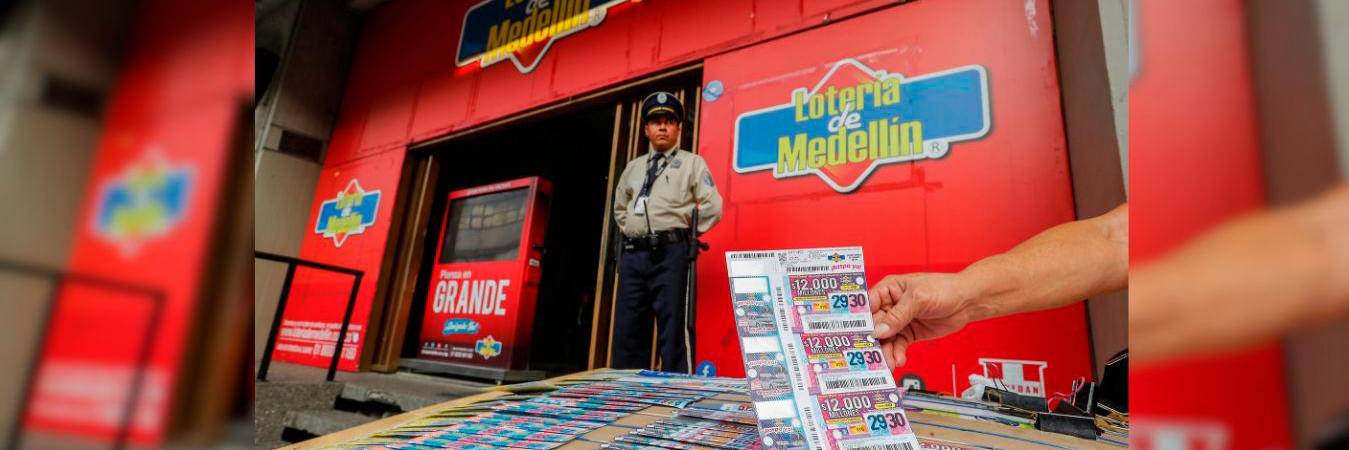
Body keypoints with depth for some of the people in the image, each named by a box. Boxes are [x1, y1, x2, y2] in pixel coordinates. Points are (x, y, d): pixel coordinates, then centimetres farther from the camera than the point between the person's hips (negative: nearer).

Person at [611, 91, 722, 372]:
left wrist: (685, 233, 1)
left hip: (671, 253, -5)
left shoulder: (692, 163, 6)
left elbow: (712, 207, -1)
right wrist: (631, 231, 16)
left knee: (673, 329, -5)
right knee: (627, 330, 7)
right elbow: (619, 207, 31)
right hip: (633, 254, 6)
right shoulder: (633, 167, 21)